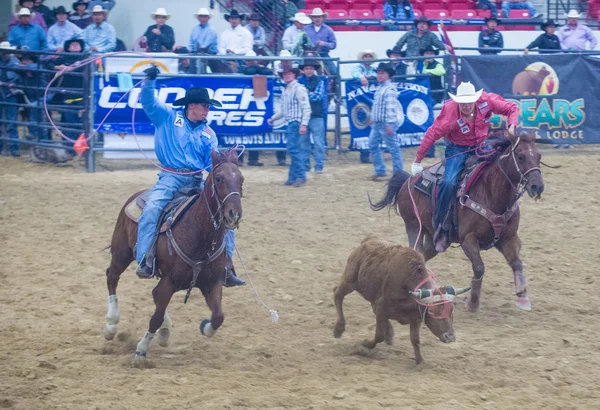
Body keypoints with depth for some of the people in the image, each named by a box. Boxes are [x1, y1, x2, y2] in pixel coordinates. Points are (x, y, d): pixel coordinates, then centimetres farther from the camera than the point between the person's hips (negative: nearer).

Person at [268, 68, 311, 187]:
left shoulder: (299, 88, -10)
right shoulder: (286, 90, 17)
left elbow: (306, 107, -16)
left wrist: (304, 124, -22)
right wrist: (273, 118, 21)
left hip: (296, 123, -9)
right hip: (289, 124, 9)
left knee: (294, 149, -14)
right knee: (293, 150, 11)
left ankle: (300, 177, -13)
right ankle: (293, 177, 13)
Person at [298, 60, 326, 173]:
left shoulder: (319, 81, 1)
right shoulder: (299, 81, 7)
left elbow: (318, 96, -9)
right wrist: (310, 94, -10)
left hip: (316, 116, -3)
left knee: (318, 142, -5)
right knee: (303, 142, 8)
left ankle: (319, 166, -1)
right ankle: (305, 165, 15)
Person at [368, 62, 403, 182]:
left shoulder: (389, 89, -15)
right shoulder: (379, 88, 14)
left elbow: (391, 107, -21)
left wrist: (389, 124, -24)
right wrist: (373, 118, 23)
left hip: (386, 124, -10)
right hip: (377, 123, 10)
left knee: (393, 148, -3)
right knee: (373, 145, 11)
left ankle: (398, 173, 2)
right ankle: (380, 171, 18)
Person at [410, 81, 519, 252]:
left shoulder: (487, 101, -18)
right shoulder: (450, 111, -26)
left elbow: (512, 108, -6)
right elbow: (432, 134, -21)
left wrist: (512, 126, -26)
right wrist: (417, 161, -18)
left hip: (480, 146, 4)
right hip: (457, 149, -4)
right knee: (449, 183, -26)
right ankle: (441, 228, -13)